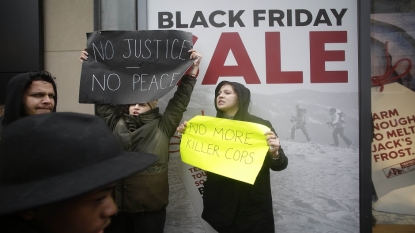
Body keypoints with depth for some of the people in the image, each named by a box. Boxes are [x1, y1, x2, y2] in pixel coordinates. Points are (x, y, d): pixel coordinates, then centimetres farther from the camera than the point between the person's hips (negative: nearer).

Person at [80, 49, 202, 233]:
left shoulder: (162, 127, -1)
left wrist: (191, 74, -10)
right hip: (116, 202, 3)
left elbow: (179, 102, -4)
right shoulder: (115, 123, 7)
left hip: (149, 206, -3)